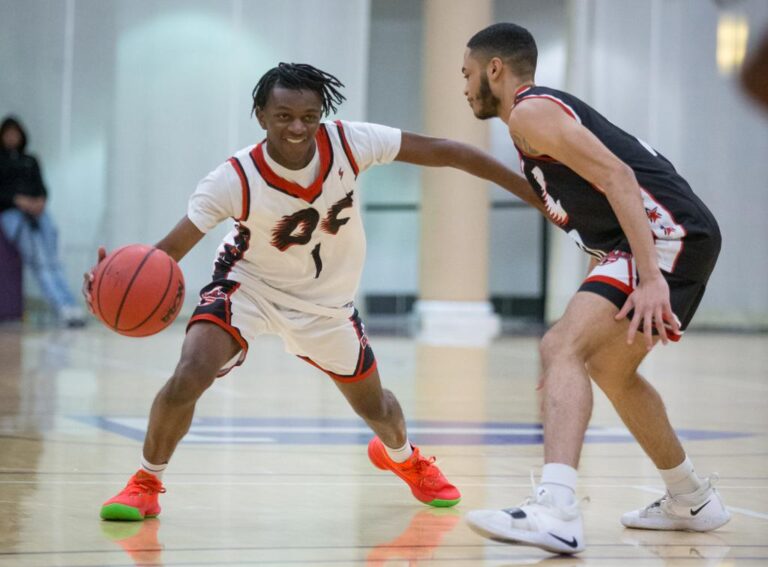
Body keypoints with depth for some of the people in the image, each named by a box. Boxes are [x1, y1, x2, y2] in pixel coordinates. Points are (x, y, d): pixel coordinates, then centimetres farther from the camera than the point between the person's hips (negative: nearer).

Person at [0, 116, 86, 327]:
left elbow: (41, 187, 15)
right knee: (37, 255, -32)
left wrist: (41, 200, -8)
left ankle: (70, 308, -49)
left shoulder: (30, 161, 28)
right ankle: (65, 306, -49)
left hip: (35, 209, 2)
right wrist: (17, 199, -14)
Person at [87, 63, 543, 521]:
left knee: (376, 409, 17)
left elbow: (443, 152, -19)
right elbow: (170, 249, -30)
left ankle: (402, 456, 55)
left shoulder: (348, 143, -25)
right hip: (249, 286, -3)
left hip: (327, 300, 3)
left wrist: (529, 189, -19)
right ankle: (146, 484, -1)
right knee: (187, 380, -27)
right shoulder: (235, 179, -30)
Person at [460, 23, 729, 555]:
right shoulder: (549, 108, 24)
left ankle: (556, 511, -37)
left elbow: (617, 177, -19)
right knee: (610, 369, 26)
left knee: (563, 347, -22)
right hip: (684, 237, 10)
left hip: (664, 233, -10)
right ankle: (693, 499, 37)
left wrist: (650, 277, -26)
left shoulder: (530, 112, -7)